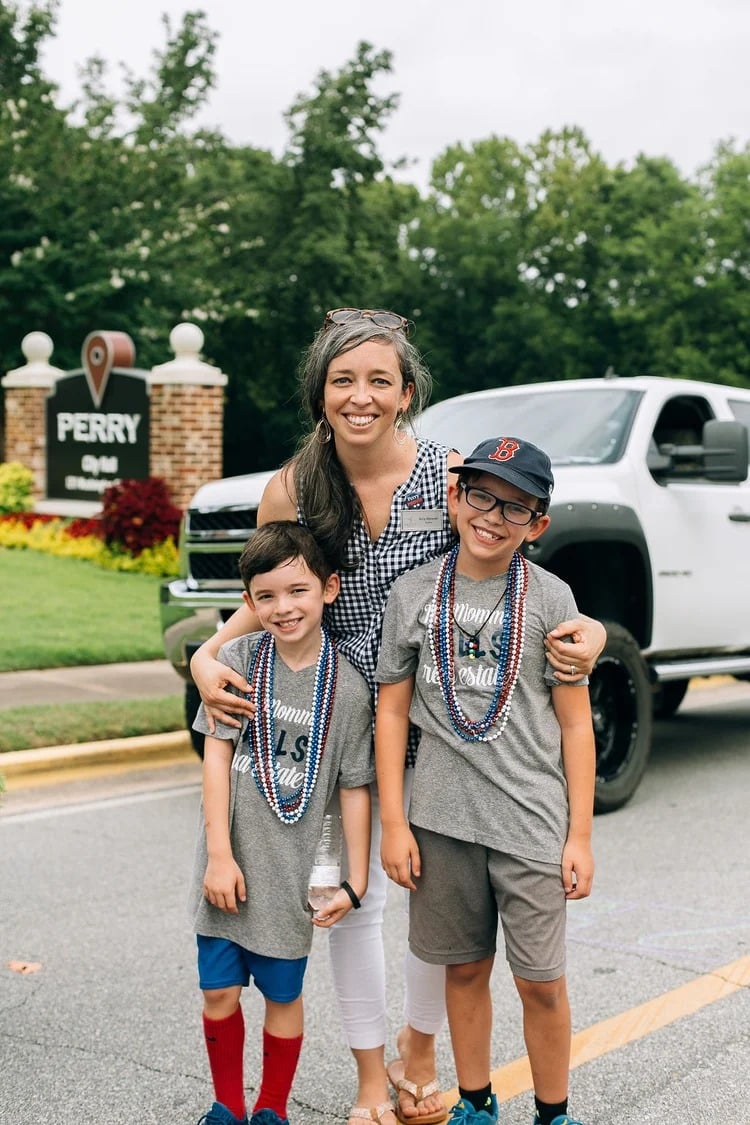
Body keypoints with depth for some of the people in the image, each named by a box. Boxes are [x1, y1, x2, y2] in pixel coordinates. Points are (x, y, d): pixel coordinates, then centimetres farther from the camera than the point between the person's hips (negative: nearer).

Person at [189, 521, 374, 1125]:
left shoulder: (348, 686, -7)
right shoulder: (238, 658, -5)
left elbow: (355, 789, -3)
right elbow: (217, 755, -5)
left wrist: (355, 882, -2)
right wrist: (219, 854, -9)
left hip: (291, 871, -1)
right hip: (229, 864, 2)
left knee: (283, 994, 11)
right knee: (219, 990, 11)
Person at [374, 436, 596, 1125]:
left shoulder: (549, 598, -2)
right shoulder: (416, 592, 1)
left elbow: (576, 724, -1)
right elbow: (392, 711, 4)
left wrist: (580, 835, -4)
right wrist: (393, 823, 0)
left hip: (531, 822, -2)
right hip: (442, 819, 2)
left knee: (541, 982, 5)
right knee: (464, 968, 14)